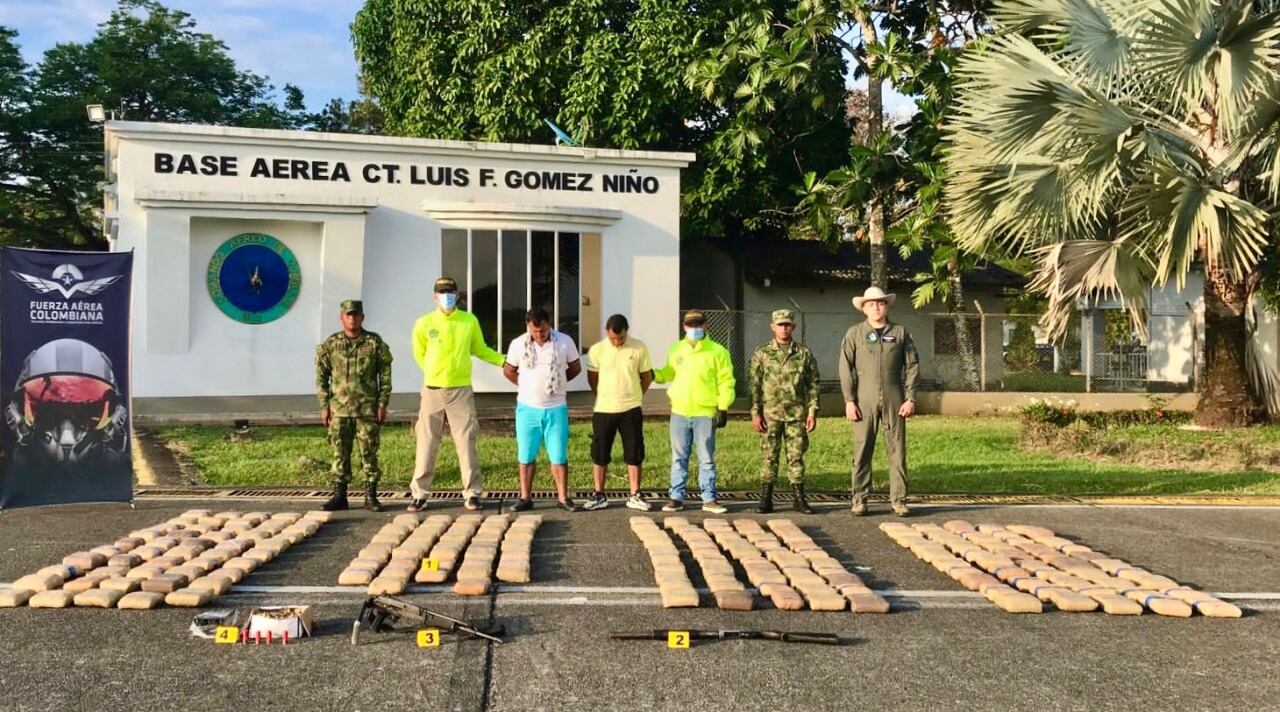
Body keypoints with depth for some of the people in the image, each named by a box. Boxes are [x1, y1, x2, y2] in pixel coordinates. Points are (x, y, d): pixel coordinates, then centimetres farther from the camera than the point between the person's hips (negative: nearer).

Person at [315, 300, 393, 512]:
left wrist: (383, 404, -3)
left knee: (369, 453, 1)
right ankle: (339, 495, 14)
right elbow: (321, 377, 8)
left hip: (367, 409, -1)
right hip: (339, 409, 1)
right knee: (340, 453, 5)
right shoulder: (330, 344, 4)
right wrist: (324, 406, 2)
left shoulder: (375, 343, 1)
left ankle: (370, 496, 8)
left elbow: (385, 375, 2)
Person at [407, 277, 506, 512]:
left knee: (466, 442, 0)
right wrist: (435, 373, 7)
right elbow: (419, 354, 12)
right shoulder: (424, 323, -1)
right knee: (426, 444, 2)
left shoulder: (470, 321, 2)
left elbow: (480, 350, 13)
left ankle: (472, 493, 6)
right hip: (432, 390, 0)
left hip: (461, 390, 0)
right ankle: (420, 494, 9)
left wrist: (505, 361, 4)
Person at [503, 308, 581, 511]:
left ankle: (563, 497, 13)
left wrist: (557, 382, 6)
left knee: (559, 456, 3)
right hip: (527, 408, 1)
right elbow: (508, 371, 10)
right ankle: (525, 498, 15)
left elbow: (575, 368, 7)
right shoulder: (518, 344, -5)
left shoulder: (565, 342, -7)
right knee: (526, 456, 6)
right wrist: (525, 386, 5)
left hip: (556, 409, -1)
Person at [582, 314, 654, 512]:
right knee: (599, 454, 5)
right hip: (603, 410, 1)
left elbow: (647, 377, 7)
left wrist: (633, 396, 11)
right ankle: (599, 496, 17)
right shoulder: (597, 350, -4)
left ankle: (635, 496, 14)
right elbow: (592, 378, 9)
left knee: (634, 454, 3)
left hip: (631, 410, 0)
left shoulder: (639, 348, -5)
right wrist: (605, 398, 12)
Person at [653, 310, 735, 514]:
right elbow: (669, 373, 24)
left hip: (705, 414, -3)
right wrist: (653, 374, 7)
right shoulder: (676, 349, 9)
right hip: (679, 413, 3)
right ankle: (677, 497, 15)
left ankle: (709, 499, 10)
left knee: (706, 459, 3)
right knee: (679, 458, 8)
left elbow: (725, 382, -4)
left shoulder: (717, 351, -3)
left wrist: (723, 409, -10)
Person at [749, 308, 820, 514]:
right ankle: (766, 499, 8)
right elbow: (754, 385, 2)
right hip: (770, 414, -1)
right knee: (769, 456, 2)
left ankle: (798, 498, 12)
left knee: (796, 456, 4)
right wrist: (755, 413, -4)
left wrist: (812, 411, -1)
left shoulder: (804, 353, 5)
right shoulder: (762, 354, 3)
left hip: (797, 414, 1)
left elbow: (813, 385, 6)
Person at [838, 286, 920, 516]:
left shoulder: (900, 332, 9)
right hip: (864, 400, -1)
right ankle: (859, 500, 7)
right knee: (862, 451, 0)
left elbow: (912, 365, 8)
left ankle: (899, 500, 7)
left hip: (894, 400, 1)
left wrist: (911, 398, -1)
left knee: (897, 450, 1)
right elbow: (846, 368, 2)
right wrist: (849, 400, -6)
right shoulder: (854, 333, 6)